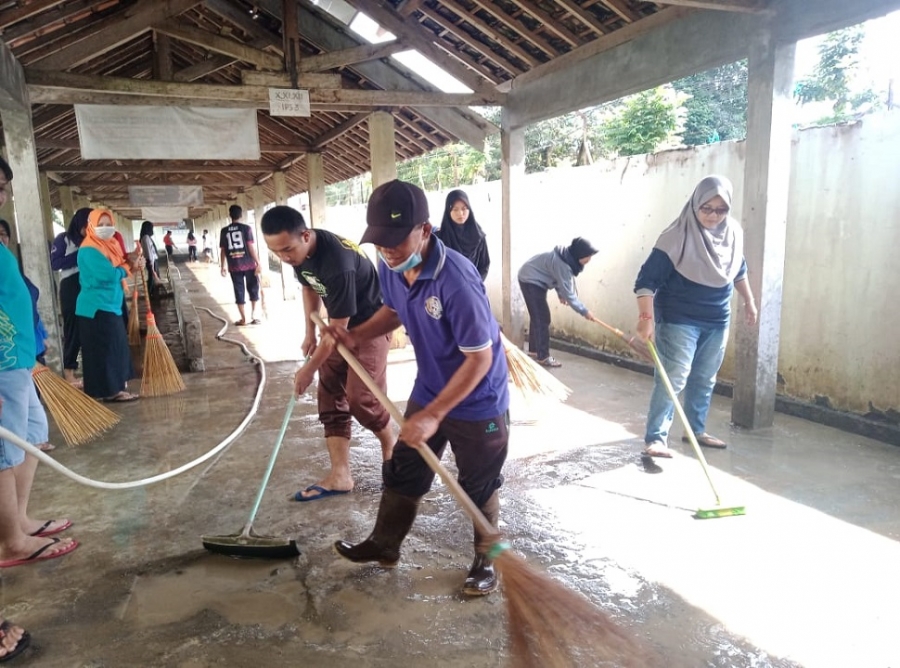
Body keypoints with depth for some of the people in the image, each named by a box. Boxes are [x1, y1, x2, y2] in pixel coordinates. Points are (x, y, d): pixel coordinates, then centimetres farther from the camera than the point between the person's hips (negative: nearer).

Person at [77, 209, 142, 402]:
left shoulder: (109, 245, 12)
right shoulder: (89, 250, -16)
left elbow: (118, 269, 15)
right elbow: (109, 274, -26)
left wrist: (128, 260, -4)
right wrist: (127, 266, -9)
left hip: (111, 305, 9)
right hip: (97, 308, -9)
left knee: (116, 345, 15)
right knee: (105, 348, -5)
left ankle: (116, 385, 25)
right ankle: (110, 390, 1)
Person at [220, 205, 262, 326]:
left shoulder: (224, 231, 4)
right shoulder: (246, 228, -5)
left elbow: (223, 250, 6)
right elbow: (251, 247, -9)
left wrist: (223, 267, 14)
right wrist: (258, 263, -6)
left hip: (234, 266, 2)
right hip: (249, 264, -2)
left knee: (239, 292, 7)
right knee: (253, 289, 11)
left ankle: (243, 319, 9)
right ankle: (253, 316, 7)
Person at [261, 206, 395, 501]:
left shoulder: (338, 263, -35)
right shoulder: (299, 252, -10)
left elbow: (338, 330, -27)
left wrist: (308, 369, -18)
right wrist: (310, 333, 11)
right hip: (339, 325, 8)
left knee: (361, 398, -11)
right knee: (330, 397, 4)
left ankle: (392, 450, 18)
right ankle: (340, 475, 10)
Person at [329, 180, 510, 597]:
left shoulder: (456, 280, -34)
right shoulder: (389, 266, -10)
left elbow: (479, 359, -28)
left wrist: (433, 415, -26)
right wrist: (357, 336, -4)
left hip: (478, 401, -7)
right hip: (428, 391, 7)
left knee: (479, 487, 10)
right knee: (403, 473, 19)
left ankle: (485, 560, 34)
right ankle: (384, 546, 41)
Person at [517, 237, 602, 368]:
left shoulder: (567, 257, -3)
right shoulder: (562, 264, -30)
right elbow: (568, 293, -27)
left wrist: (560, 294, 6)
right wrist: (584, 311, -22)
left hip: (534, 280, 10)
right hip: (531, 281, -10)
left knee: (537, 317, 16)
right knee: (542, 319, -8)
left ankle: (533, 350, 28)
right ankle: (543, 357, -4)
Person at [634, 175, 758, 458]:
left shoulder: (734, 233, 1)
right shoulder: (677, 237, -19)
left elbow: (739, 269, 20)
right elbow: (647, 280, -23)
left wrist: (749, 300, 25)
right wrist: (646, 317, -32)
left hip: (717, 321, 7)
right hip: (679, 320, -7)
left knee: (704, 379, 15)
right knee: (673, 377, -12)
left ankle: (696, 430, 30)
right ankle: (656, 437, -7)